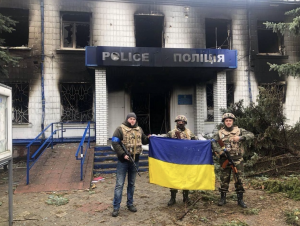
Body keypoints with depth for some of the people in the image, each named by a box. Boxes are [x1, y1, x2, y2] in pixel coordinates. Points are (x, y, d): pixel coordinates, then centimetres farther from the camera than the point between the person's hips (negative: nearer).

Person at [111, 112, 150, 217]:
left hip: (135, 160, 5)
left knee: (131, 183, 16)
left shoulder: (139, 130, 10)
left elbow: (143, 140, 22)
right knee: (119, 184, -1)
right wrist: (122, 154, -19)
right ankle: (116, 207, 7)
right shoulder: (120, 129, -7)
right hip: (123, 160, -5)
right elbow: (114, 143, -13)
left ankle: (130, 204, 29)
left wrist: (149, 138, 1)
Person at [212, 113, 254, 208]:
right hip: (225, 159, 0)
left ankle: (240, 199, 14)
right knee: (224, 179, 7)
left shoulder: (239, 130, 4)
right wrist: (220, 151, -17)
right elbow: (213, 143, -3)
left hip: (237, 159, 0)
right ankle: (223, 198, 20)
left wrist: (240, 137, -22)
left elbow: (251, 135, -5)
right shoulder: (220, 133, 4)